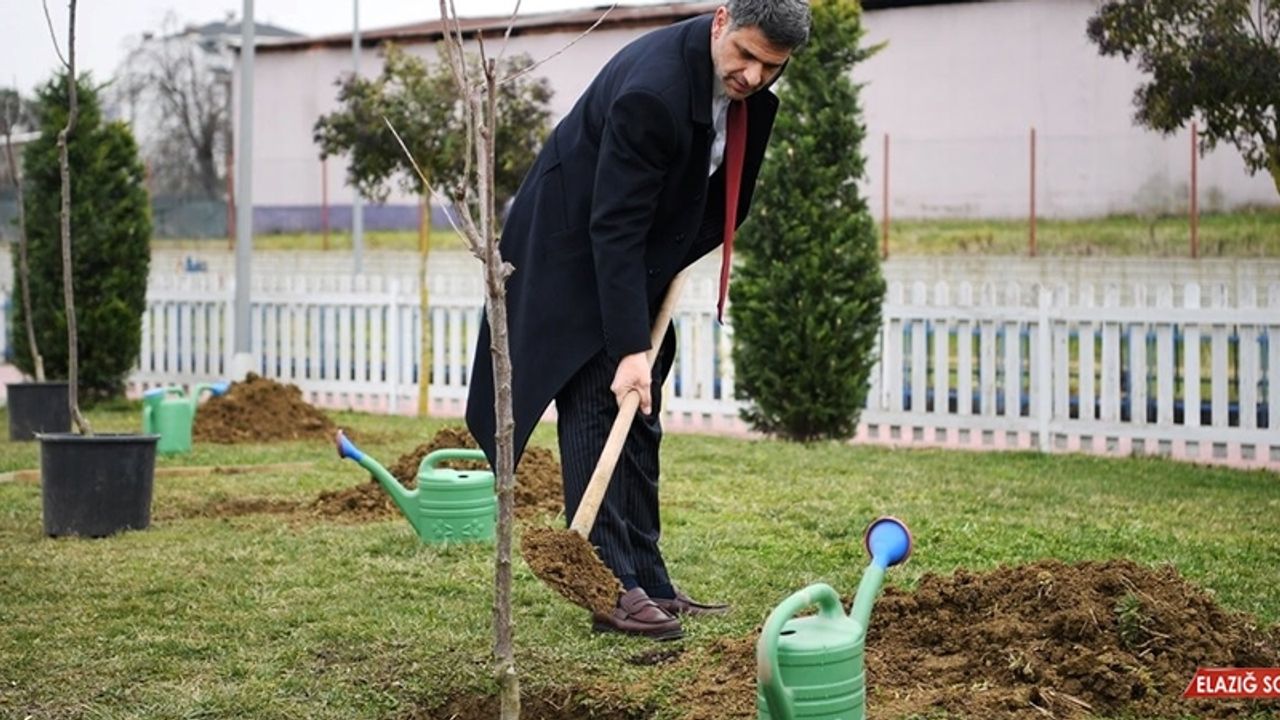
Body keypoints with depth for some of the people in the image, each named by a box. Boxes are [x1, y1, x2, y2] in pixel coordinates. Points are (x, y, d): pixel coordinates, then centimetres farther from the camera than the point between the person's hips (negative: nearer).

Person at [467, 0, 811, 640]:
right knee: (598, 412, -11)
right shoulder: (653, 90, -33)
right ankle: (612, 590, -8)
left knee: (639, 423, 8)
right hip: (574, 257, -8)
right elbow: (614, 228, -32)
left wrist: (681, 257, 10)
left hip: (637, 259, 8)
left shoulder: (747, 84, -7)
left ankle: (647, 583, 11)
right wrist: (630, 348, -33)